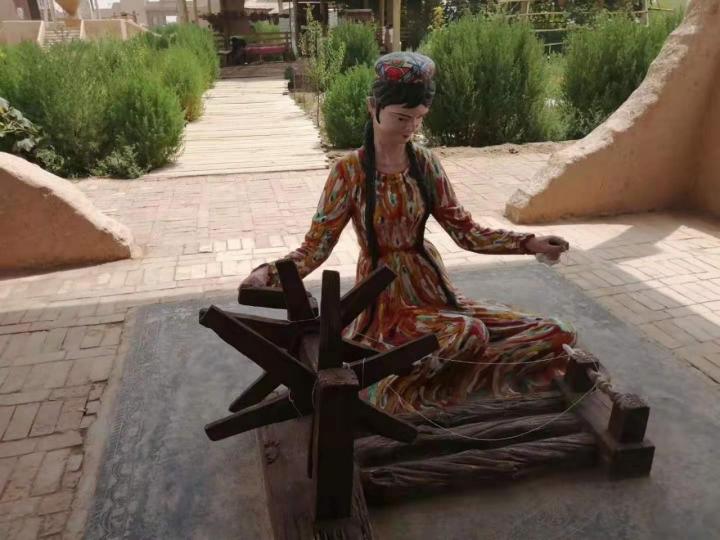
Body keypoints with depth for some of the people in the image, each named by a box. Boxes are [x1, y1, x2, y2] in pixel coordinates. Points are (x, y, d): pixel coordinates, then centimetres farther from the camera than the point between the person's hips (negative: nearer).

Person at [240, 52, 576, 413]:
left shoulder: (424, 164, 2)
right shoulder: (350, 171, -10)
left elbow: (465, 232, 4)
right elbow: (315, 246, -11)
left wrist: (529, 244, -6)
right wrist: (268, 274, -29)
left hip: (430, 288, 6)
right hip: (384, 298, -5)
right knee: (469, 334, -33)